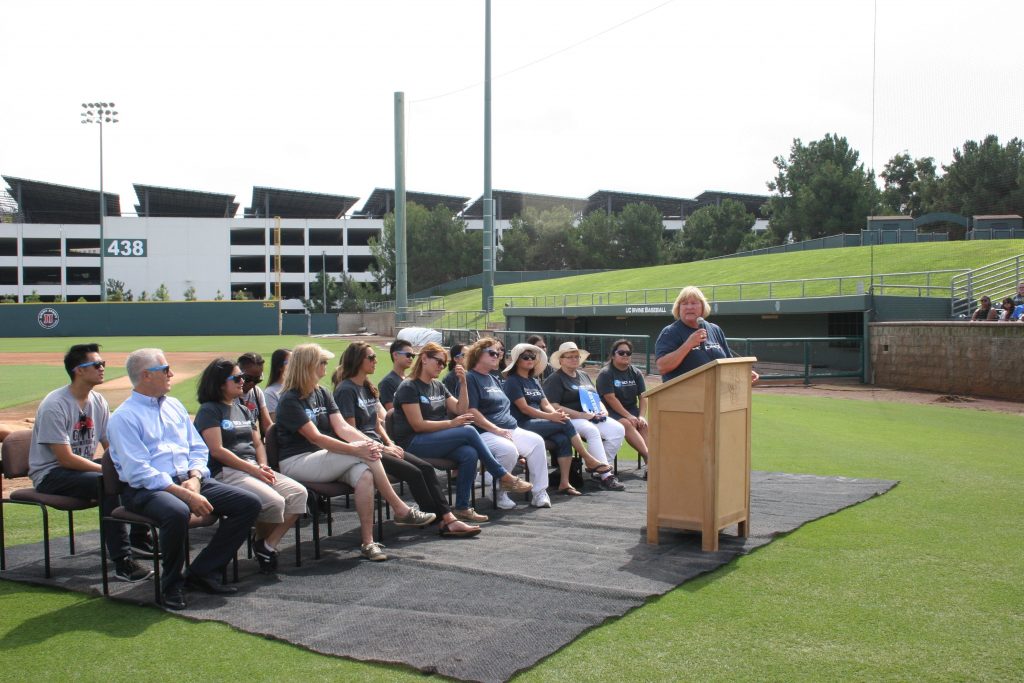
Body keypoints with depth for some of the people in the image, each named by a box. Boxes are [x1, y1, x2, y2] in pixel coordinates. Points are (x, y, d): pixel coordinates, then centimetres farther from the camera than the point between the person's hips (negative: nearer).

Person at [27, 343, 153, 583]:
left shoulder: (98, 401, 4)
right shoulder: (55, 406, -20)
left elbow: (110, 446, 6)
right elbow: (66, 459, -24)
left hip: (84, 467, 8)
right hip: (51, 475, -8)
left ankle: (139, 538, 12)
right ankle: (122, 562, -32)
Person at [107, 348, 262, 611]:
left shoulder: (174, 406, 18)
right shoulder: (124, 417, -5)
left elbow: (198, 448, 17)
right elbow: (139, 471, -15)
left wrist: (195, 479, -5)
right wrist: (185, 494, -23)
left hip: (189, 481, 7)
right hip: (145, 489, -7)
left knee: (249, 503, -9)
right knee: (177, 512, -40)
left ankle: (203, 572, -2)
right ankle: (172, 584, -14)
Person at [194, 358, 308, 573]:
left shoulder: (244, 410, 23)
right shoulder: (209, 411, -1)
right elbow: (217, 450, -11)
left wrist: (263, 466, -1)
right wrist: (253, 469, -13)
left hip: (254, 469, 8)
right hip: (225, 472, -8)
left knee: (298, 492, -15)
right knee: (273, 501, -29)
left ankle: (267, 546, -12)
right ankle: (262, 544, 0)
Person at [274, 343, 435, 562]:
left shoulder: (322, 394, 14)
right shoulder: (290, 401, -11)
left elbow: (342, 426, 2)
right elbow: (315, 437, -20)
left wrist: (368, 443, -18)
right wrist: (356, 449, -28)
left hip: (324, 458, 7)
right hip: (296, 462, -7)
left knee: (364, 475, -26)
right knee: (365, 457, -25)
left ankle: (367, 541, -26)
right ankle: (401, 510, -15)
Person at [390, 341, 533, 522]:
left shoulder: (438, 386, 17)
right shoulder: (408, 387, -6)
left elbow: (461, 410, 13)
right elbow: (418, 425, -14)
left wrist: (463, 383, 2)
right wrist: (451, 423, -17)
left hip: (436, 439, 7)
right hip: (413, 443, -7)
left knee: (470, 454, -25)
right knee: (468, 432, -24)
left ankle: (461, 508, -21)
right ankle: (504, 477, -14)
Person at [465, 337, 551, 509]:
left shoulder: (495, 380, 25)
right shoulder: (470, 378, -3)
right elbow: (471, 411, -14)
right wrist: (497, 430, -17)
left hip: (510, 429, 8)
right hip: (485, 432, -8)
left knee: (537, 441, -15)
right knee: (508, 450, -35)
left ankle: (539, 493, -14)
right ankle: (499, 493, -14)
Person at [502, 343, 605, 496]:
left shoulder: (534, 381, 21)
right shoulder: (512, 381, -3)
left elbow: (545, 404, 12)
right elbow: (524, 408, -13)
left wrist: (556, 413, -12)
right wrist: (550, 416, -21)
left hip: (538, 423, 7)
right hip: (522, 425, -7)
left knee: (563, 439, -22)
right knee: (565, 423, -23)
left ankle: (564, 483, -25)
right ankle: (589, 459, -13)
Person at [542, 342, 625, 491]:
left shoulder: (584, 376, 23)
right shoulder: (555, 379, -1)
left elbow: (596, 398, 30)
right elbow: (554, 406, -13)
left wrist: (603, 410, 5)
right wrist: (581, 415, -18)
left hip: (593, 418, 7)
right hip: (570, 420, -7)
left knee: (618, 429, -17)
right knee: (591, 430, -37)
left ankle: (598, 469, -13)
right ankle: (605, 475, -36)